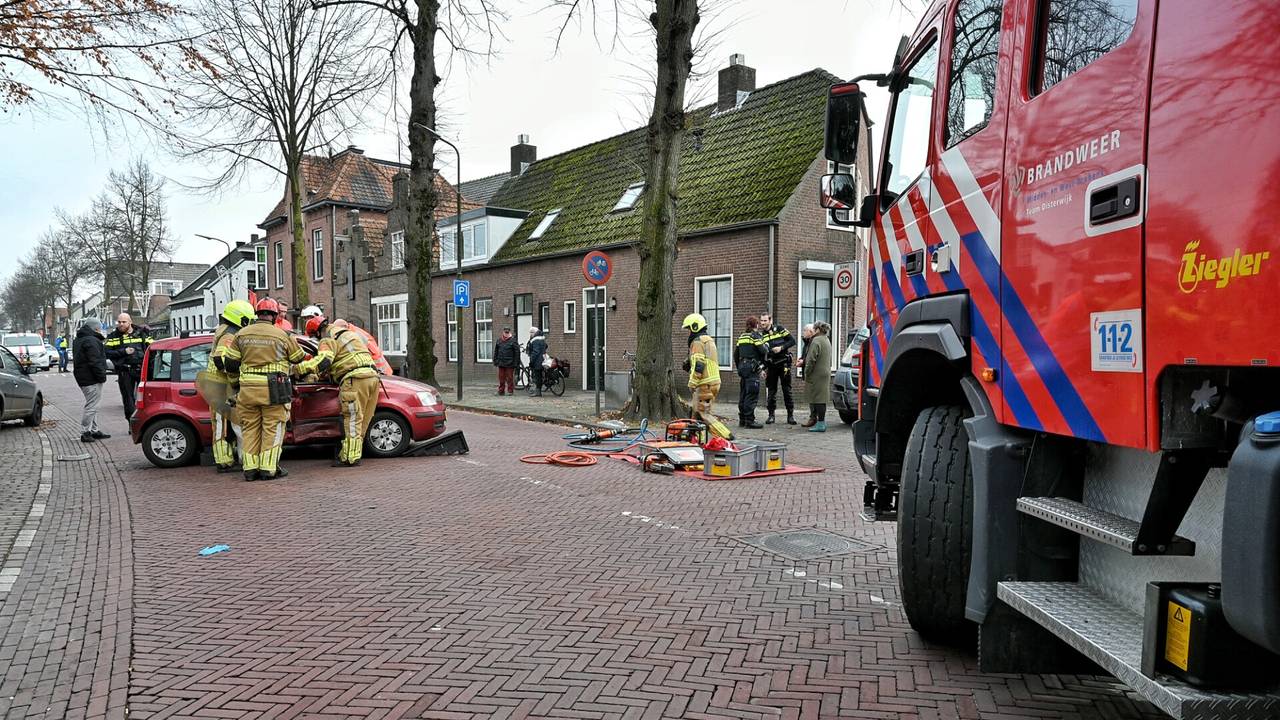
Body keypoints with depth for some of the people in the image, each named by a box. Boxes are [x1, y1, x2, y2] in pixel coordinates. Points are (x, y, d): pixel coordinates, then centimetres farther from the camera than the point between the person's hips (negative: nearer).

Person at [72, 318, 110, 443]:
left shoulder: (78, 340, 19)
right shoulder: (91, 341, -16)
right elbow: (95, 362, -21)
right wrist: (102, 376, -15)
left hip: (82, 377, 11)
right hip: (91, 379, -11)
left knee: (92, 405, 17)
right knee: (91, 406, -7)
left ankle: (94, 430, 23)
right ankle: (85, 432, -6)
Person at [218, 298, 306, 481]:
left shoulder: (242, 335, 6)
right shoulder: (283, 335, -2)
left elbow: (229, 363, 9)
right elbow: (298, 358, 10)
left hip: (247, 389, 3)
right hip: (273, 390, -3)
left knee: (250, 428, 12)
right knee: (273, 428, 4)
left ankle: (250, 468, 14)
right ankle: (269, 468, 3)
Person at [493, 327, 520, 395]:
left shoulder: (513, 340, -4)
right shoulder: (499, 340, 10)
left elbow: (517, 352, -5)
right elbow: (496, 351, 17)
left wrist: (516, 363, -9)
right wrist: (495, 360, 12)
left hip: (509, 364, -4)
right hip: (501, 363, 4)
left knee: (510, 378, 1)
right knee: (501, 378, 8)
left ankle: (510, 391, 10)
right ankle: (501, 391, 16)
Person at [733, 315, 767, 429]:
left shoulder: (741, 336, 15)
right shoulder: (755, 335, -6)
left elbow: (736, 354, 17)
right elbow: (763, 351, -15)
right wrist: (766, 346, 7)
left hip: (742, 366, 8)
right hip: (752, 367, -8)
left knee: (743, 394, 11)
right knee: (752, 394, -6)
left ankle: (742, 420, 16)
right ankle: (749, 420, -7)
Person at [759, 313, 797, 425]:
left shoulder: (779, 329, -2)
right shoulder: (761, 335, 6)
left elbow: (792, 341, -3)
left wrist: (782, 347, -17)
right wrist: (763, 369, 1)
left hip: (784, 364, -3)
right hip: (771, 366, 3)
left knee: (787, 390, 2)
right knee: (771, 391, 4)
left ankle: (790, 415, 7)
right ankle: (771, 415, 12)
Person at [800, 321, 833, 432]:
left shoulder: (816, 341, -14)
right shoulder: (827, 340, 17)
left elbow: (811, 359, -19)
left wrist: (807, 373, -10)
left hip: (817, 375, -10)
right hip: (826, 373, 10)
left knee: (818, 399, -7)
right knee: (821, 398, 13)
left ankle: (820, 424, -7)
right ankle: (822, 422, 18)